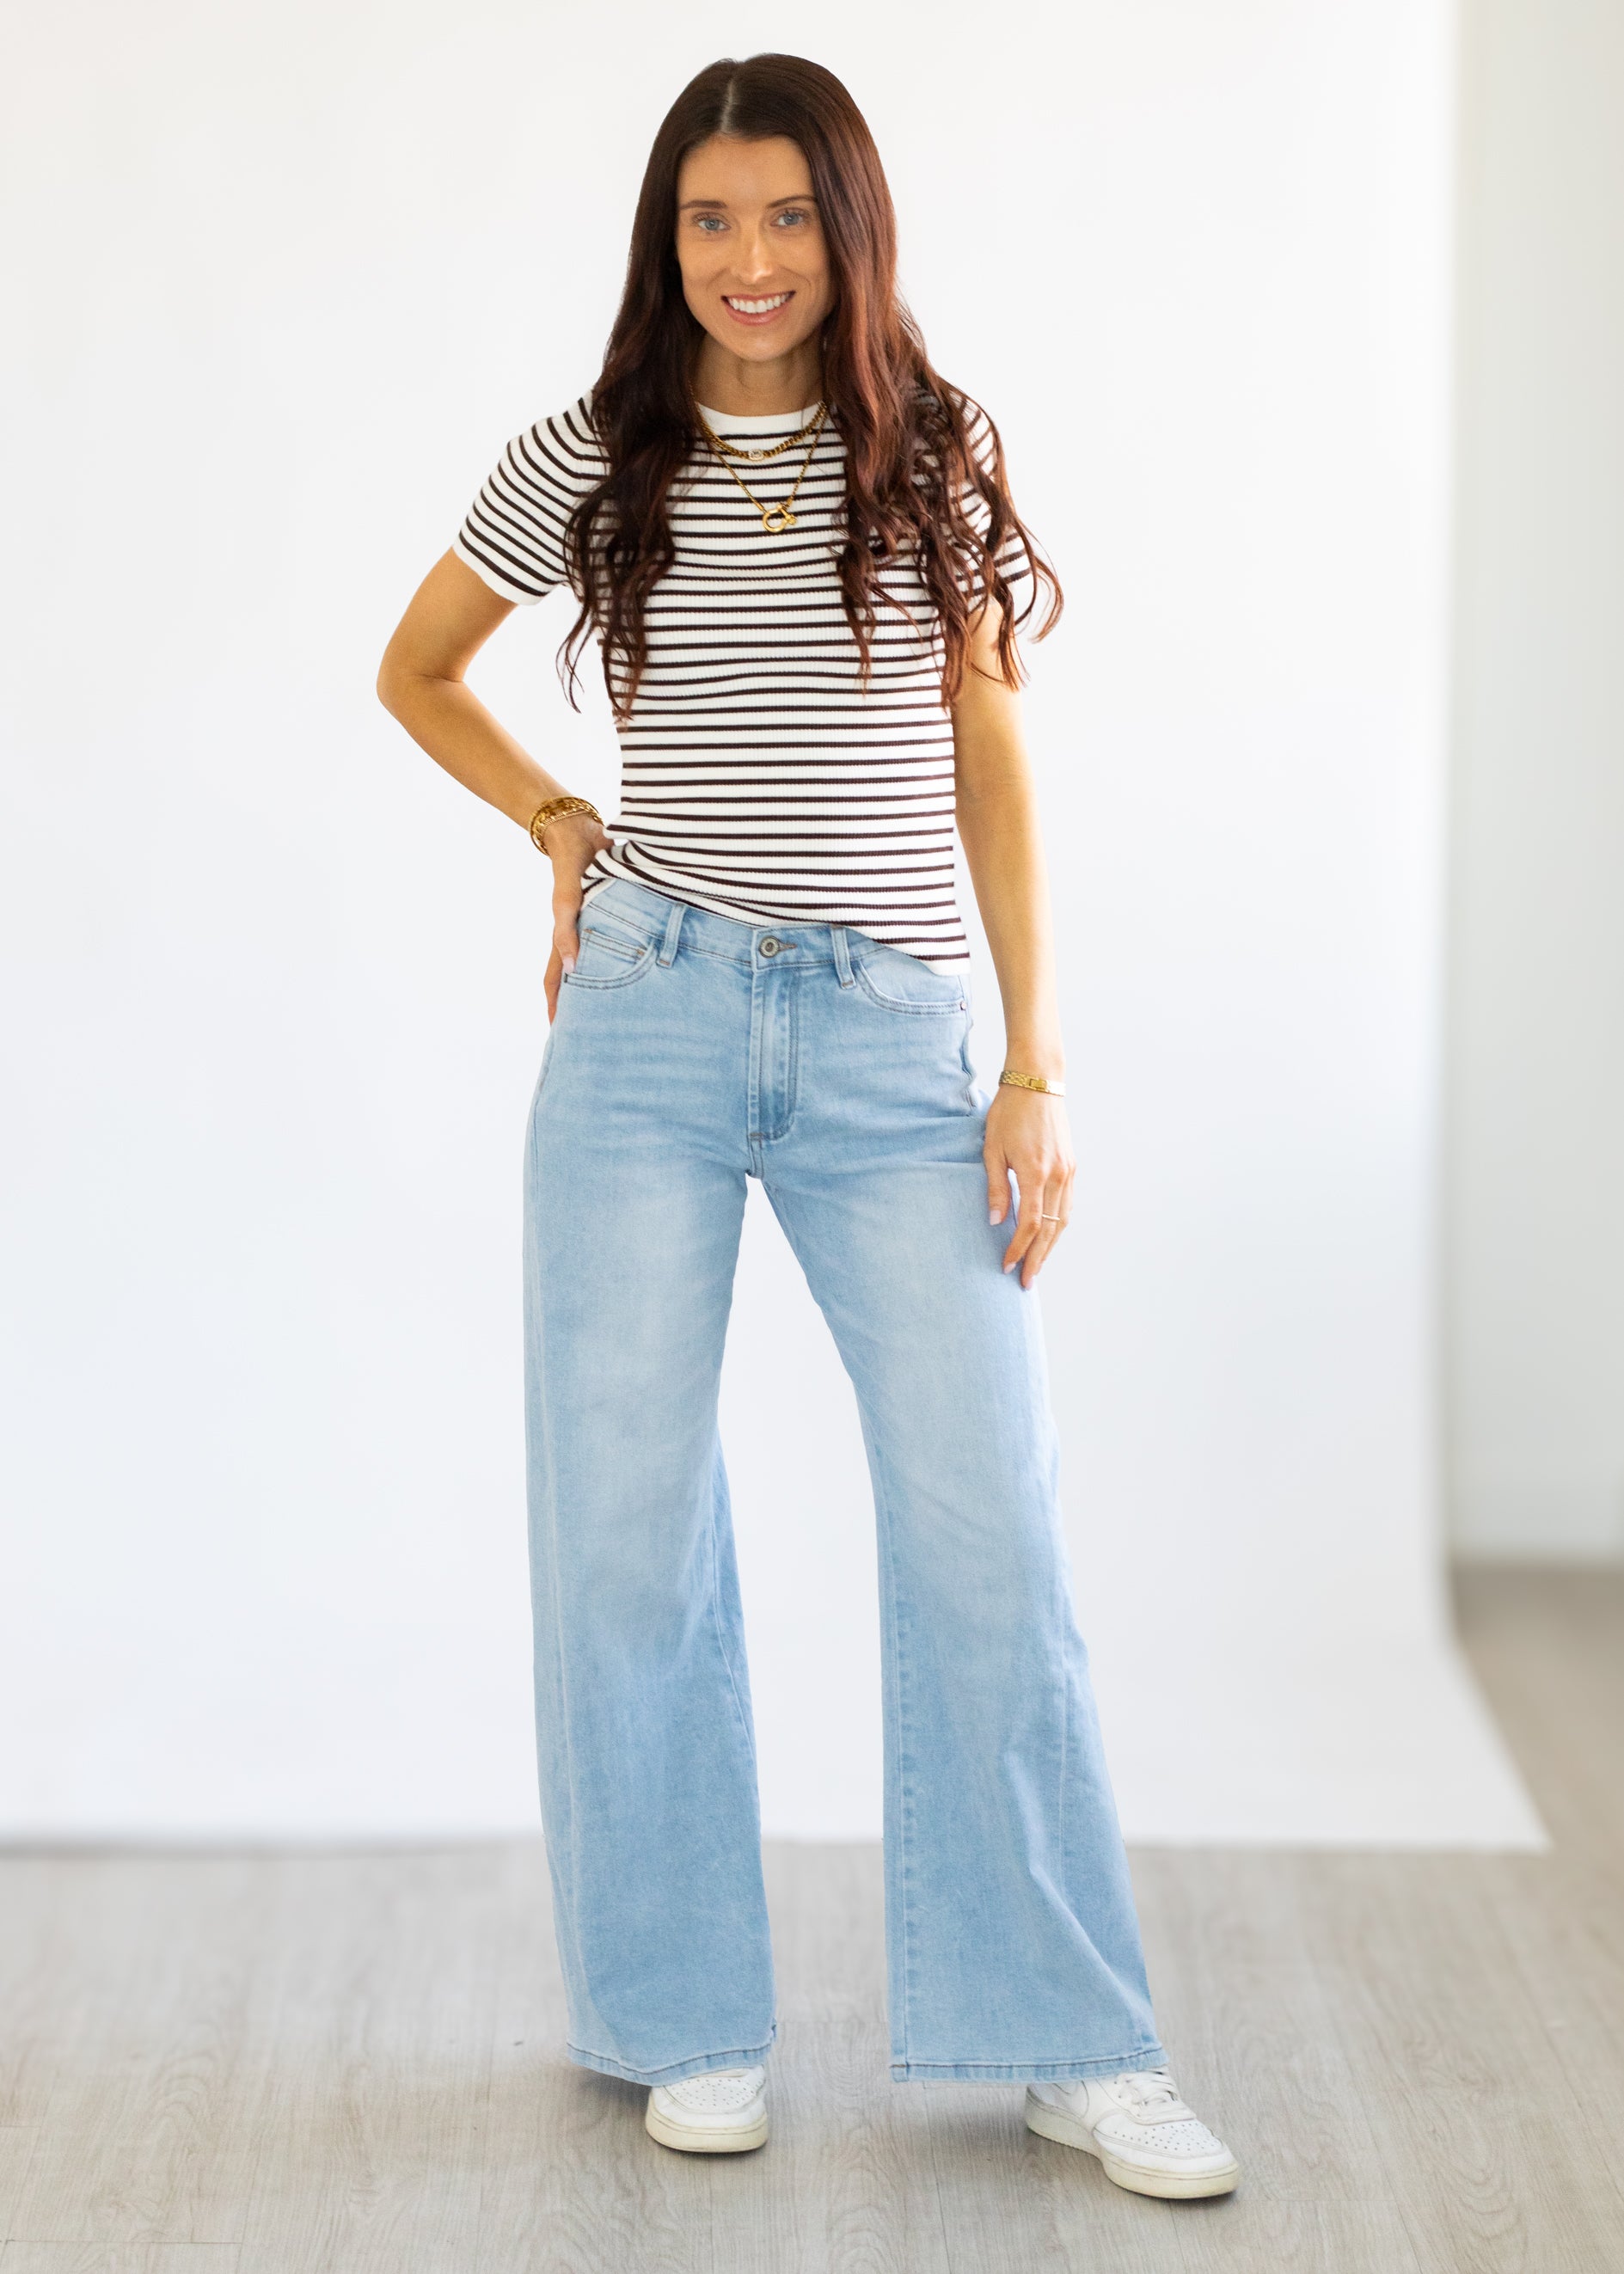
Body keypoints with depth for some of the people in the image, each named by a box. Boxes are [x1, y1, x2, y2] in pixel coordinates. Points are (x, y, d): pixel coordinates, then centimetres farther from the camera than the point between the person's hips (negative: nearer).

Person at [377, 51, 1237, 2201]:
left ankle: (1074, 2043, 7)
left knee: (989, 1520, -4)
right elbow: (416, 672, 21)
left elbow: (992, 769, 7)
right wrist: (563, 824, 6)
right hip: (650, 1018, 0)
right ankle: (688, 2019, 18)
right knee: (628, 1519, 3)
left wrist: (1039, 1062, 1)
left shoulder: (941, 457, 7)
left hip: (894, 1034, 0)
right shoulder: (587, 466, 5)